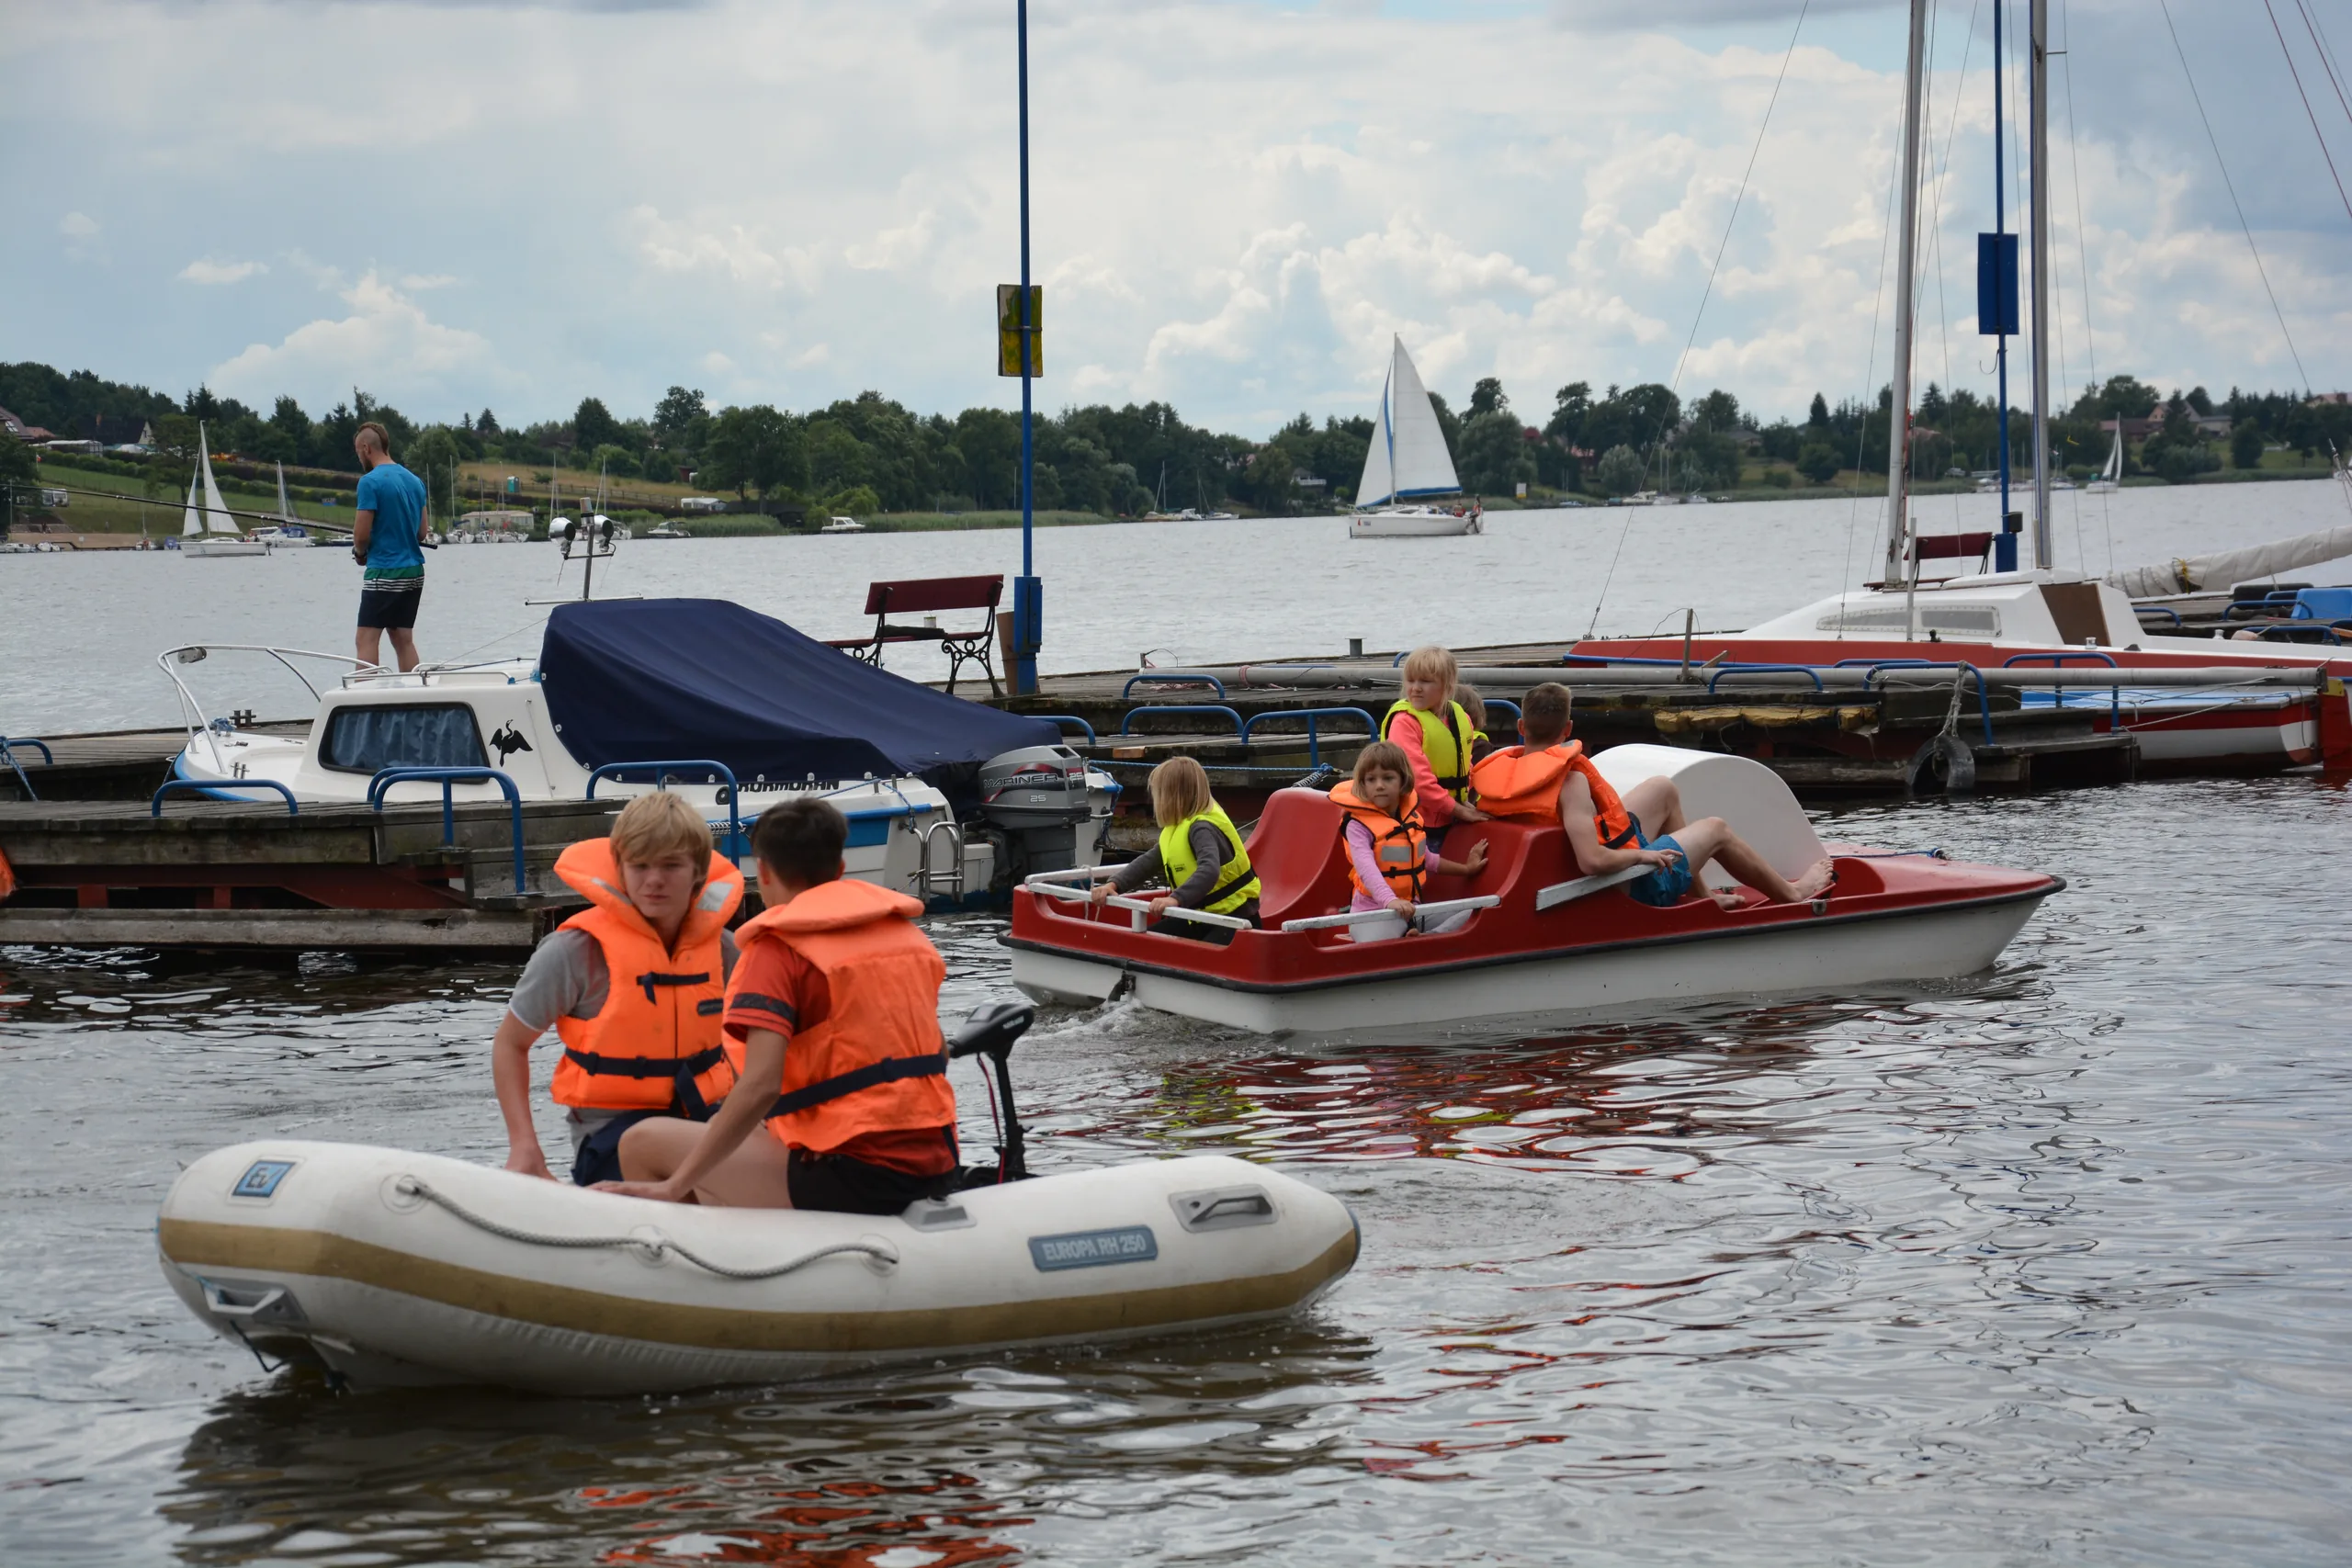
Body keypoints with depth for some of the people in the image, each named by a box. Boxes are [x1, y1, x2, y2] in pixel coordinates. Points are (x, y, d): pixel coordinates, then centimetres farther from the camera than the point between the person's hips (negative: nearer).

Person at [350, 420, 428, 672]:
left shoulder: (370, 482, -12)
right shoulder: (415, 481, 11)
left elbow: (361, 534, -13)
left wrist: (360, 552, 7)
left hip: (384, 573, -7)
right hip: (414, 571, 7)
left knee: (368, 639, -6)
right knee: (404, 639, 11)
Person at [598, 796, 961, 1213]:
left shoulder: (781, 945, -7)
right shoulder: (905, 931, 13)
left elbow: (760, 1086, -19)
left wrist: (674, 1186, -16)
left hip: (850, 1180, -8)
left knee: (643, 1143, 3)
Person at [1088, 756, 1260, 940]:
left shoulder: (1202, 828, -22)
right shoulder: (1179, 828, 11)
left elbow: (1209, 870, -40)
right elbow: (1148, 862, 9)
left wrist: (1176, 899, -54)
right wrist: (1114, 885, -7)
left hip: (1234, 919, -11)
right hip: (1202, 918, 11)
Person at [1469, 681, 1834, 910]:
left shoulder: (1500, 771, -15)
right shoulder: (1569, 781, -35)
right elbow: (1592, 860, -43)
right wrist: (1643, 854, -25)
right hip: (1630, 886, -8)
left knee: (1664, 790, 25)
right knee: (1716, 829, 17)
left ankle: (1701, 893, 40)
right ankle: (1792, 894, 42)